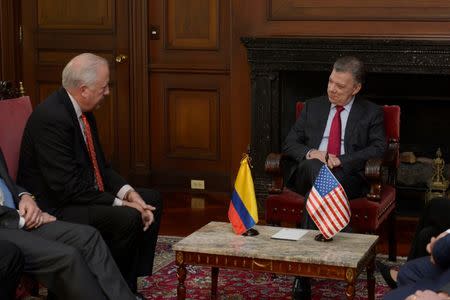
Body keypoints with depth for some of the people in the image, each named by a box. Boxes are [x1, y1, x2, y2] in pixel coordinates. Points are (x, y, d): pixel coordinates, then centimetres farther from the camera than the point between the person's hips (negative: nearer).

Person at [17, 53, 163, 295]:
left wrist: (128, 192, -5)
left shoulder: (81, 110, 6)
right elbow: (67, 187, -27)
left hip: (84, 193, 11)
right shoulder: (51, 118, -24)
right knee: (128, 218, -27)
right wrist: (119, 203, -21)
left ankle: (128, 287, 12)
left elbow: (100, 166, 13)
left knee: (152, 200, 11)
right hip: (54, 208, -11)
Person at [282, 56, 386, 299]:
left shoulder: (371, 113, 12)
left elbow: (378, 149, -1)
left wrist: (342, 160, -13)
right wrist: (309, 153, -7)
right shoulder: (313, 107, 20)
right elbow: (290, 143, 16)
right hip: (307, 173, 2)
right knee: (314, 166, -35)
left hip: (348, 177, -2)